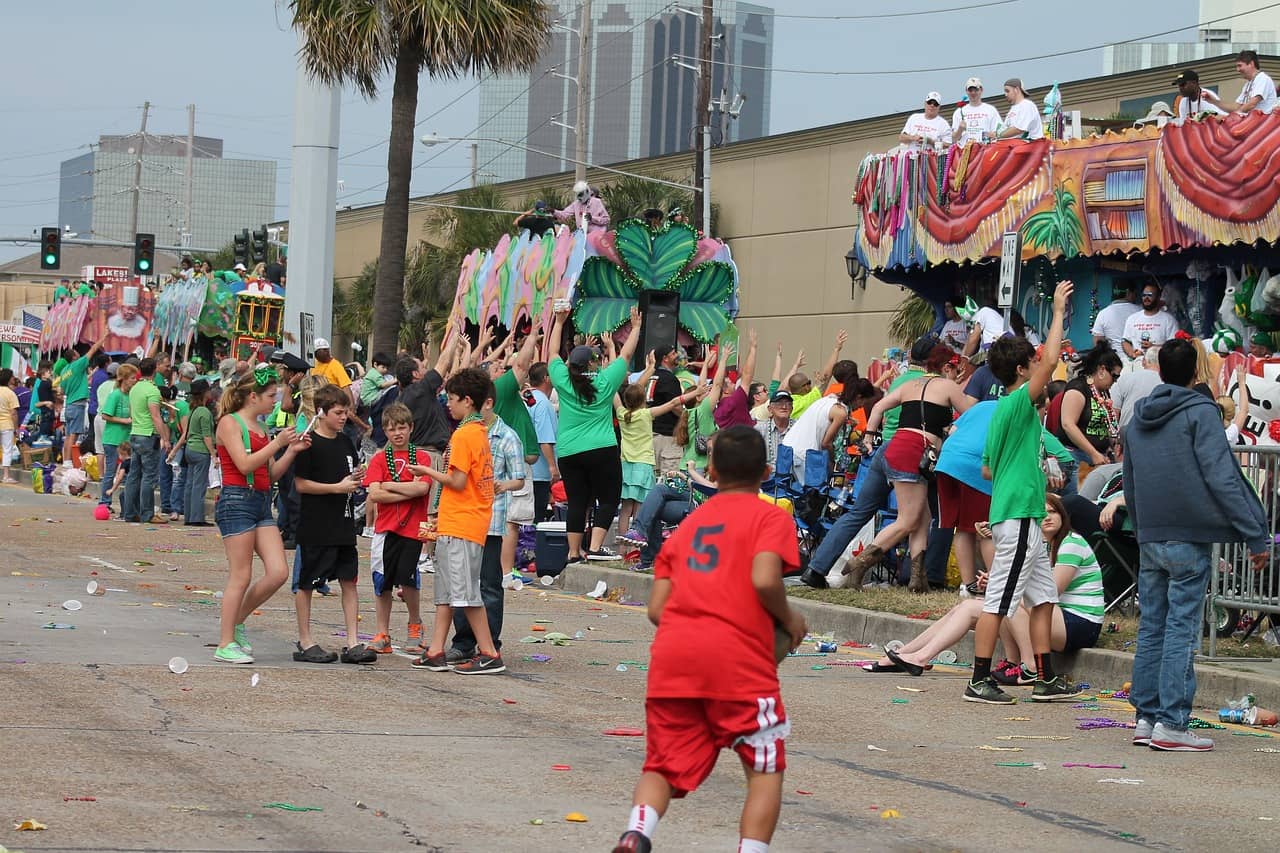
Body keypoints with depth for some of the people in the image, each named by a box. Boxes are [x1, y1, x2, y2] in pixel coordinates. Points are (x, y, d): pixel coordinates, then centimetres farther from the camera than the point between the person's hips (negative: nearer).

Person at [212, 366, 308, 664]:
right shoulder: (230, 423, -5)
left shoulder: (260, 427, 17)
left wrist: (291, 451, 5)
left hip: (262, 503, 8)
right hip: (237, 501, -8)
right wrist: (277, 443, -15)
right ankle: (226, 644, 2)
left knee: (279, 572, -2)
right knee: (241, 578, -6)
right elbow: (245, 464, -17)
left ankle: (236, 622, 16)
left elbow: (272, 474, 18)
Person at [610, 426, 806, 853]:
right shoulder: (771, 517, 7)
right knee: (766, 769, 11)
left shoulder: (687, 524, 22)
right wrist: (789, 620, 4)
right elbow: (764, 580, -13)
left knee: (663, 768, 11)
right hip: (739, 661, -4)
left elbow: (656, 607, 14)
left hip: (671, 657, 4)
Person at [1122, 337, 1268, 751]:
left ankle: (1146, 716, 11)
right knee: (1182, 628, -6)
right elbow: (1221, 477, -14)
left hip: (1150, 539, 6)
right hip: (1190, 538, -6)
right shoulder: (1200, 412, -7)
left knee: (1151, 627, 11)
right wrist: (1256, 534, -13)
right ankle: (1171, 723, -9)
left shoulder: (1137, 418, 14)